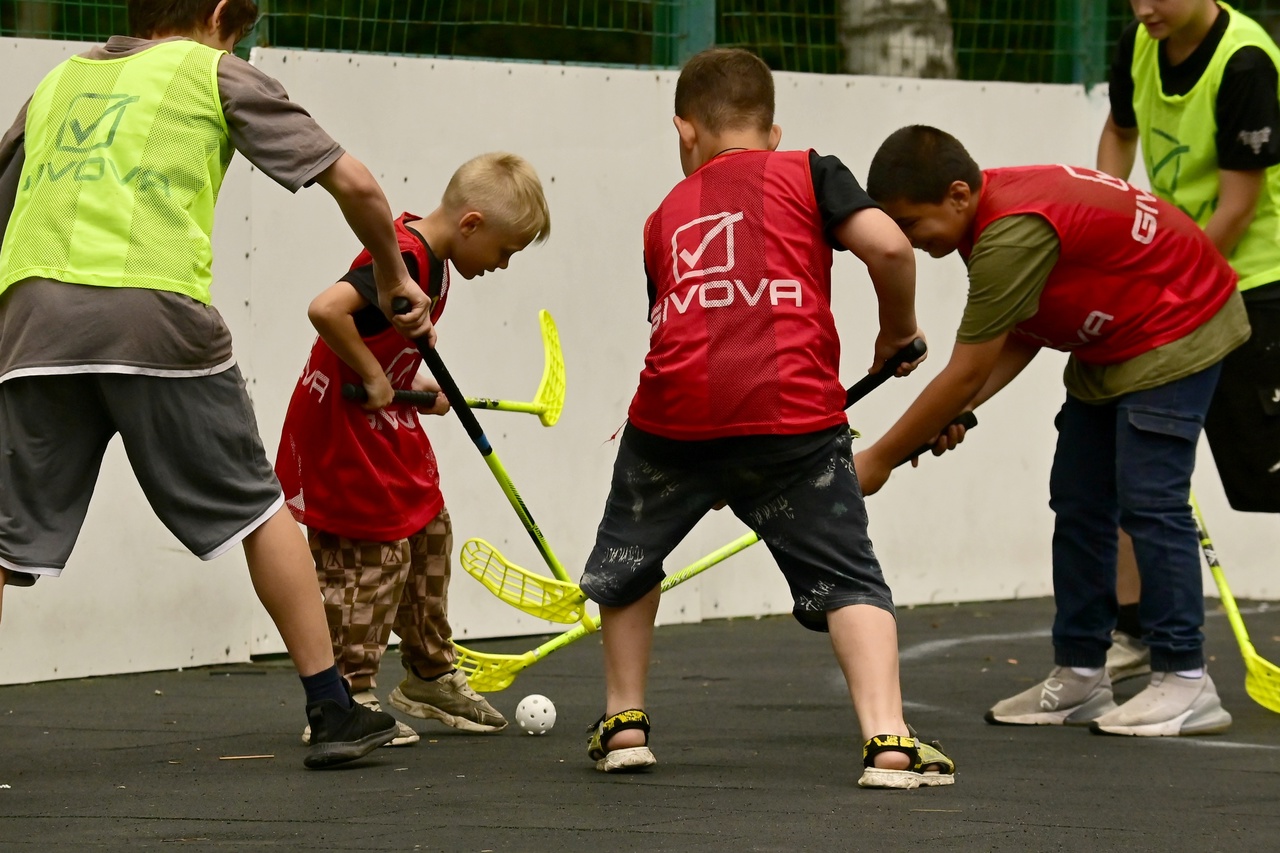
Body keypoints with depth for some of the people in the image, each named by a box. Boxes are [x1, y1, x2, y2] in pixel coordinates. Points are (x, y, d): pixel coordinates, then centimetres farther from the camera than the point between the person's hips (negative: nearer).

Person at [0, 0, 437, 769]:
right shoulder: (217, 73, 16)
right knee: (257, 508, 12)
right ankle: (332, 712, 15)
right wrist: (395, 278, 29)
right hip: (153, 310, -3)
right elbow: (354, 185, 13)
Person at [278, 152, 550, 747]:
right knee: (372, 555, -7)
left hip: (386, 424, 10)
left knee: (428, 533, 16)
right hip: (342, 427, -10)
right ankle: (345, 701, 0)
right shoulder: (401, 262, -26)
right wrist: (371, 376, -27)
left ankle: (430, 676, 30)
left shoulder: (430, 260, 6)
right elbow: (326, 309, -40)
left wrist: (410, 383, 9)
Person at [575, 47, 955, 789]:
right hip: (793, 411, -2)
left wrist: (710, 462, 44)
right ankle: (888, 739, -11)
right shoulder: (807, 173, 14)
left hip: (676, 409, 2)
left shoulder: (665, 218, 25)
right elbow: (888, 245, -2)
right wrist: (899, 332, 18)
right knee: (847, 578, 5)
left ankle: (624, 722, 32)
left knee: (629, 561, 27)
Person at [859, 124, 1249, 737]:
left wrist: (879, 460, -18)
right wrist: (957, 414, -11)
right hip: (1108, 345, 10)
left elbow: (967, 372, -27)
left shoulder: (1014, 234, -32)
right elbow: (1022, 335, 3)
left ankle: (1185, 683, -11)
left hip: (1175, 334, -10)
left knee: (1149, 502, -14)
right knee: (1077, 502, 7)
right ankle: (1079, 676, 11)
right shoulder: (995, 210, -2)